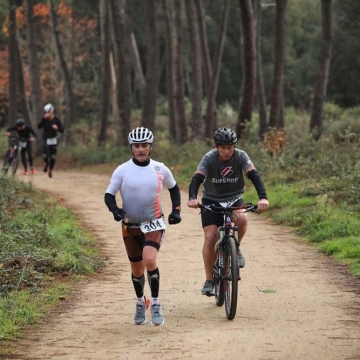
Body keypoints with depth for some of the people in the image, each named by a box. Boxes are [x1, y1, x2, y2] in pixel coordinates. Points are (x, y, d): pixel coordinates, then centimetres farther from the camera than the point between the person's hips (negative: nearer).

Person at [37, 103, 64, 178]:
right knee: (45, 156, -15)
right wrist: (44, 118, -36)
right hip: (45, 139, 0)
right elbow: (39, 126, -25)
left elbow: (62, 130, -10)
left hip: (53, 139, 0)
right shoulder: (44, 119, -9)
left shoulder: (56, 120, -9)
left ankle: (50, 170, 27)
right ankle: (46, 163, 21)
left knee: (53, 157, 2)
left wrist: (57, 128, -32)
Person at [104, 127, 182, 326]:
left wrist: (176, 210, 3)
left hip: (154, 223, -1)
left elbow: (174, 188, 14)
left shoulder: (160, 169, -3)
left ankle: (155, 303, -9)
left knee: (149, 260, -25)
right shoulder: (122, 170, -7)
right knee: (137, 269, 11)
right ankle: (140, 302, 38)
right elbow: (109, 195, -3)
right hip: (131, 225, 1)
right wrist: (115, 210, -22)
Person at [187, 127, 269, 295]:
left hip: (234, 199, 0)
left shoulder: (241, 156, -16)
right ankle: (209, 280, -5)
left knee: (241, 219, -33)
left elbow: (254, 175, -27)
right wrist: (192, 198, -51)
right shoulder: (209, 158, -18)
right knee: (210, 237, -16)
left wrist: (263, 197, -44)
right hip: (211, 200, 0)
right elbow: (197, 179, -30)